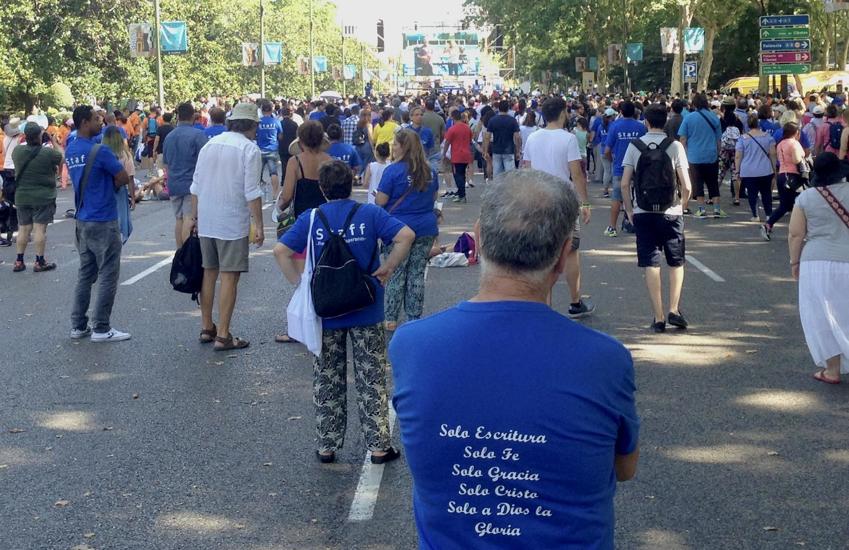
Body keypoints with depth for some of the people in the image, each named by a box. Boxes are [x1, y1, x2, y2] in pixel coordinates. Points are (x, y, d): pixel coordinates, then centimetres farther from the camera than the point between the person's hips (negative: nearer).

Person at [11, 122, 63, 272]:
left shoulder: (17, 151, -5)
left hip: (22, 197, 4)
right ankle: (39, 262, 2)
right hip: (43, 197, -4)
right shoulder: (48, 152, -18)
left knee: (24, 228, 12)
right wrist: (54, 142, 10)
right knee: (40, 228, -1)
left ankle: (19, 261, 15)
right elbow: (62, 158, 1)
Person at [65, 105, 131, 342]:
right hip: (103, 221, -8)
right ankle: (101, 328, 3)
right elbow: (124, 178, -12)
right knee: (108, 276, 0)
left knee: (86, 274, 14)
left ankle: (78, 325, 17)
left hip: (82, 220, 8)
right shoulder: (99, 151, -17)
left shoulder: (70, 151, 9)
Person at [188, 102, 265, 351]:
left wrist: (194, 217, 20)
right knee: (229, 278, -3)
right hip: (233, 223, -6)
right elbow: (252, 192, -14)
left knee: (209, 273, 15)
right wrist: (258, 225, -10)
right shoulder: (249, 148, -9)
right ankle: (222, 336, -3)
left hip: (206, 221, 6)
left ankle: (206, 328, 24)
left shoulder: (209, 144, 10)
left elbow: (196, 186, 12)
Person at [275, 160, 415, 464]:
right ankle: (378, 446, 11)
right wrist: (387, 268, -7)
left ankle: (327, 446, 18)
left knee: (327, 381, 13)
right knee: (372, 380, 8)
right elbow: (406, 236, -15)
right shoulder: (369, 213, -4)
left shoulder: (311, 218, -2)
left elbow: (281, 250, -11)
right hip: (367, 312, -1)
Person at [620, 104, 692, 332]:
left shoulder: (634, 146, 0)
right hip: (670, 212, -1)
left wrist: (629, 210, 9)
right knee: (676, 263, 14)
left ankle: (658, 317, 5)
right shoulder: (675, 146, -4)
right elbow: (686, 187, -6)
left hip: (643, 213, 1)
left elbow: (625, 183, -3)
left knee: (651, 265, 5)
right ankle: (674, 309, 4)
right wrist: (681, 206, 12)